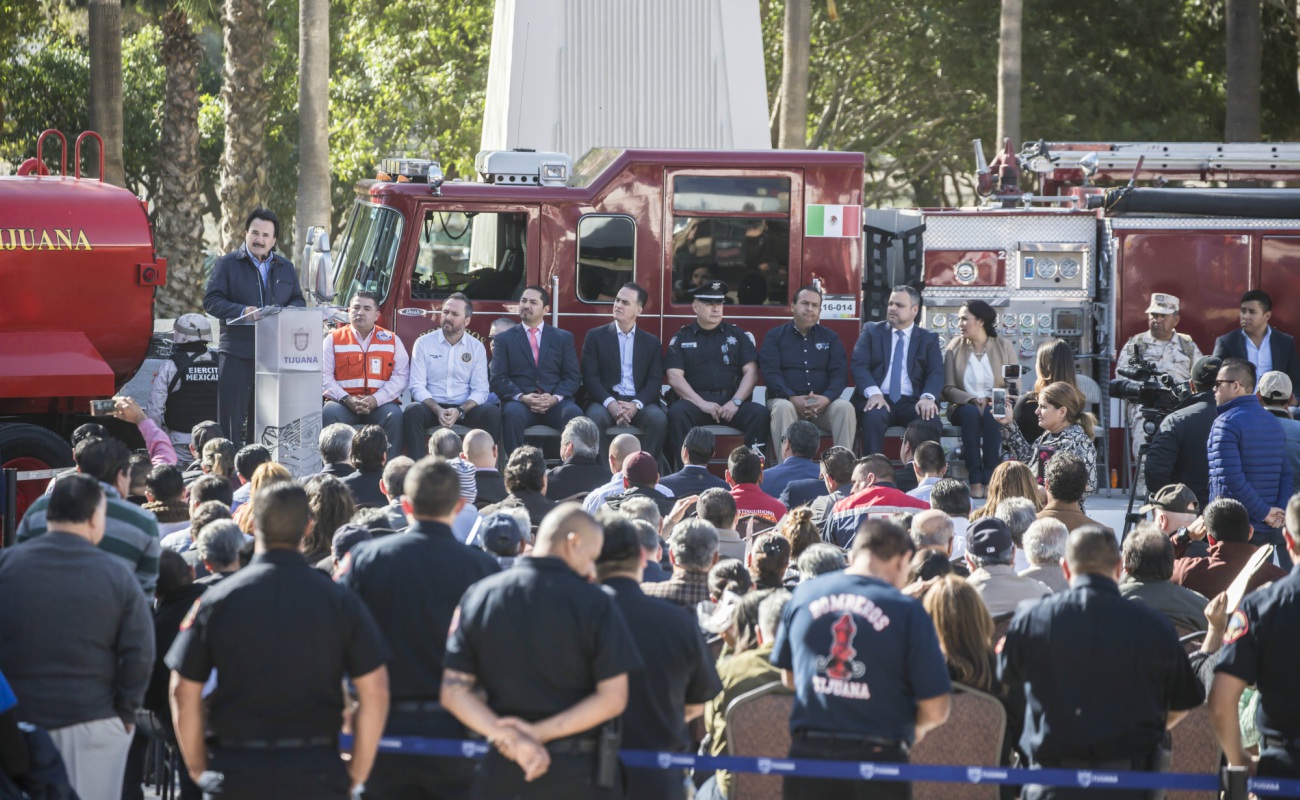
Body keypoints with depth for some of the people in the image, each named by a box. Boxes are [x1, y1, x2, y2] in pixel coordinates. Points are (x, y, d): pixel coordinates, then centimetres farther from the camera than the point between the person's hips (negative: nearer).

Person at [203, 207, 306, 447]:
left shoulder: (286, 268, 17)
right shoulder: (227, 264, 5)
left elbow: (298, 301, 17)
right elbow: (211, 301, -2)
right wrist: (242, 311, -19)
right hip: (237, 351, -4)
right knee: (231, 414, -6)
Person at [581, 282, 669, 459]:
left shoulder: (652, 343, 15)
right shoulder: (595, 336, 11)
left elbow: (655, 381, 4)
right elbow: (590, 377, 0)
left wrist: (636, 404, -17)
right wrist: (610, 403, -18)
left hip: (639, 401, 1)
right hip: (606, 400, -1)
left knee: (659, 419, -32)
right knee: (596, 417, -36)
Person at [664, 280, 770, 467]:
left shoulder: (737, 335, 15)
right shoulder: (681, 338, 11)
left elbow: (751, 372, 7)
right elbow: (674, 376, -1)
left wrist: (735, 402, -11)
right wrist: (702, 404, -14)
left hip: (731, 401, 1)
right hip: (695, 401, -1)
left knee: (759, 414, -28)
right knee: (676, 413, -34)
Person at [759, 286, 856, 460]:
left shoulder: (830, 338, 16)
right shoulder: (774, 336, 10)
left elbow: (840, 374, 4)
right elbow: (770, 373, -4)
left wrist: (826, 398, -17)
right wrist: (793, 398, -21)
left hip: (823, 402, 2)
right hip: (786, 399, -2)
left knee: (845, 407, -29)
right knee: (782, 408, -37)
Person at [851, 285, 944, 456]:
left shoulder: (929, 338, 15)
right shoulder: (872, 331, 14)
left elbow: (936, 373, 3)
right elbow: (859, 365, 1)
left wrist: (927, 397, -20)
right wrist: (873, 392, -19)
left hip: (912, 402, 1)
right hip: (880, 399, -1)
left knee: (930, 422, -32)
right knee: (873, 417, -36)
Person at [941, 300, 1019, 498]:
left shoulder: (1005, 348, 4)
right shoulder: (954, 348, 7)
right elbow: (948, 388, 1)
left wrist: (993, 400, -21)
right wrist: (971, 399, -17)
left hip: (994, 407, 0)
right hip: (963, 406, 0)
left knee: (990, 415, -36)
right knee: (971, 413, -35)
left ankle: (989, 480, -38)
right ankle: (974, 480, -40)